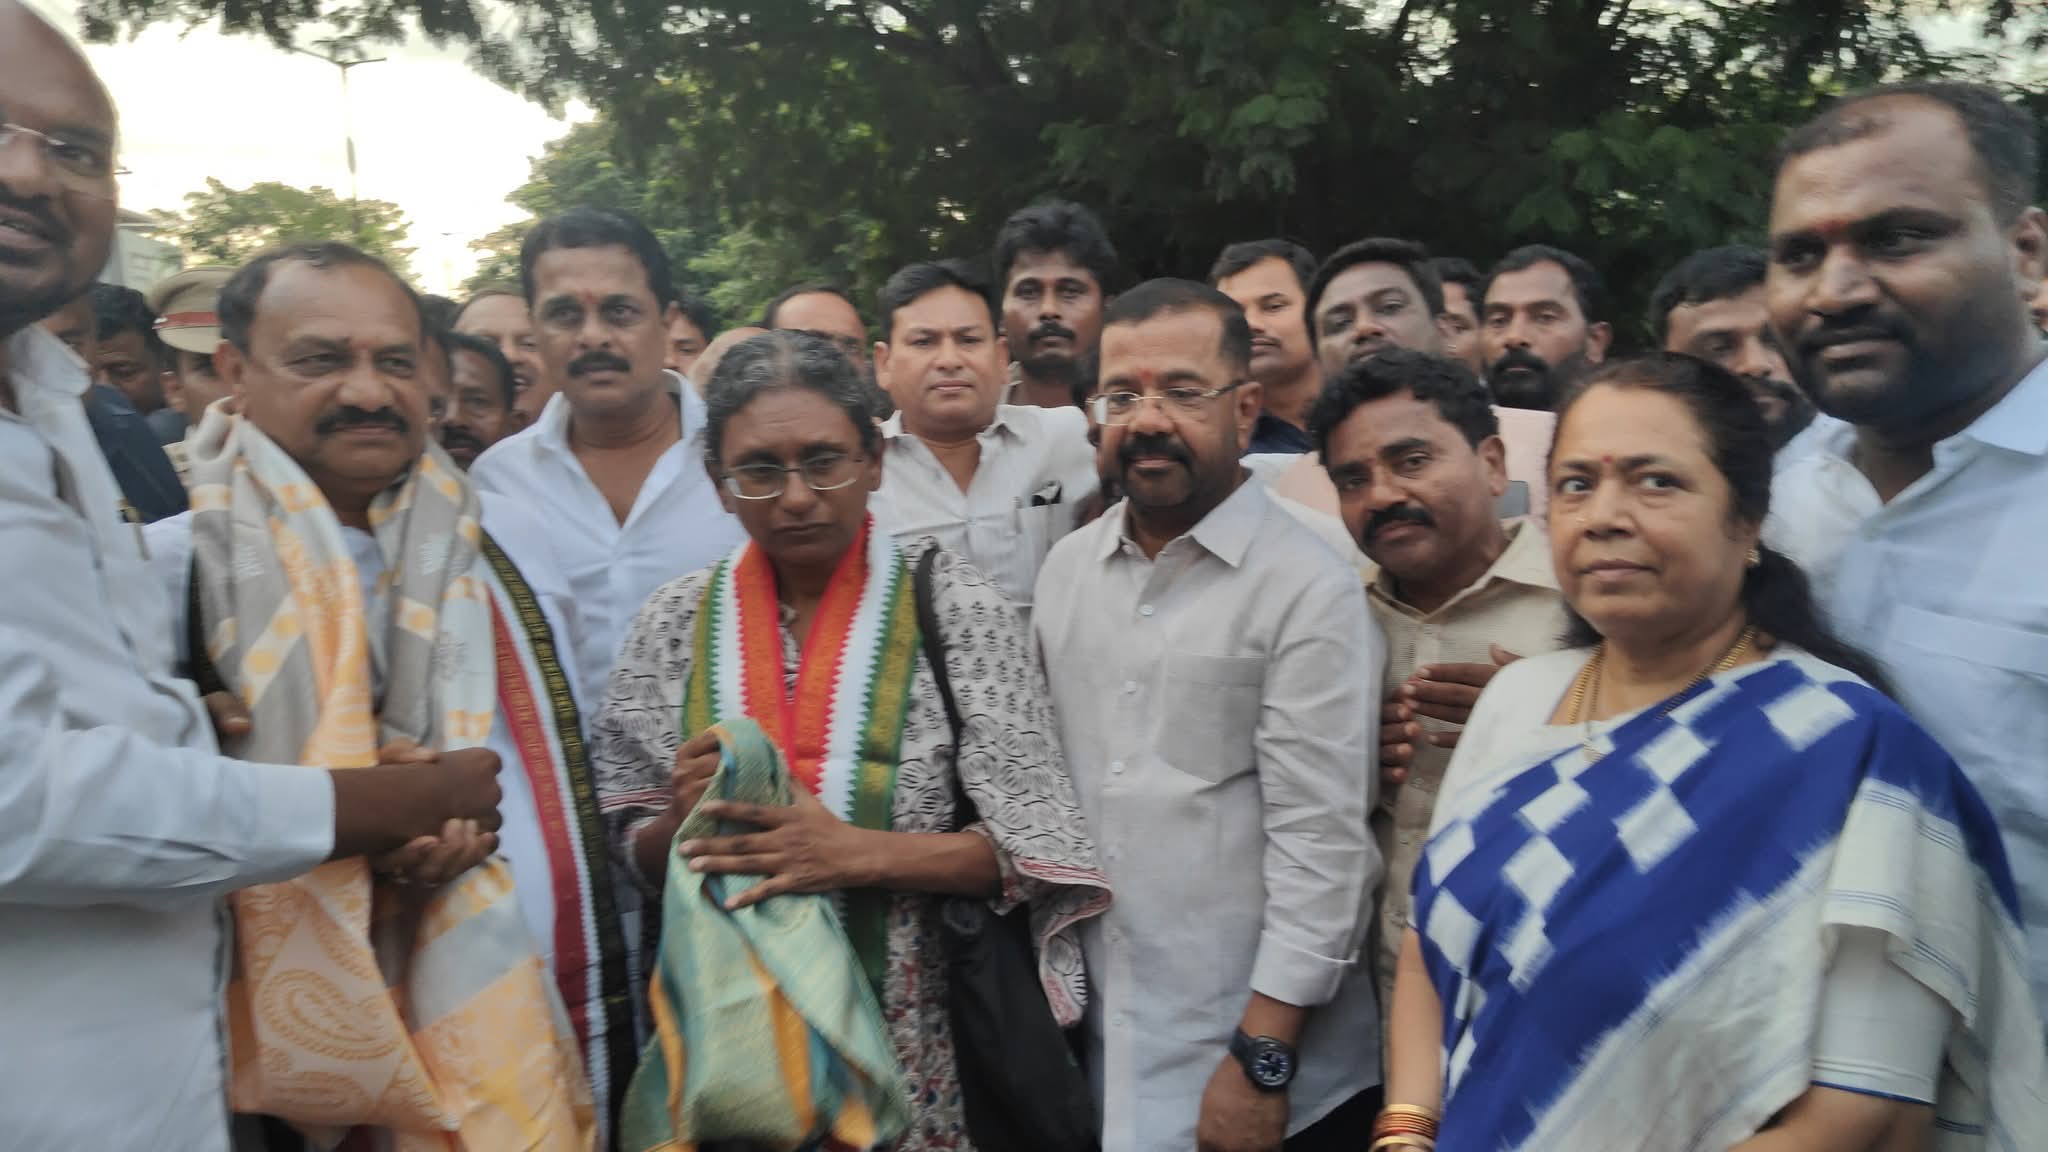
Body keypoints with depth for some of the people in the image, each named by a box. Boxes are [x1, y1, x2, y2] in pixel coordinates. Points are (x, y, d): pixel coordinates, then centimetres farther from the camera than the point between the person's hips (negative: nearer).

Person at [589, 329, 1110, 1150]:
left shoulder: (954, 607, -11)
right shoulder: (675, 623, -2)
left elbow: (1026, 847, -12)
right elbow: (637, 859, 4)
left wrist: (857, 855, -25)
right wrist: (682, 819, -17)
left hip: (919, 1037, -2)